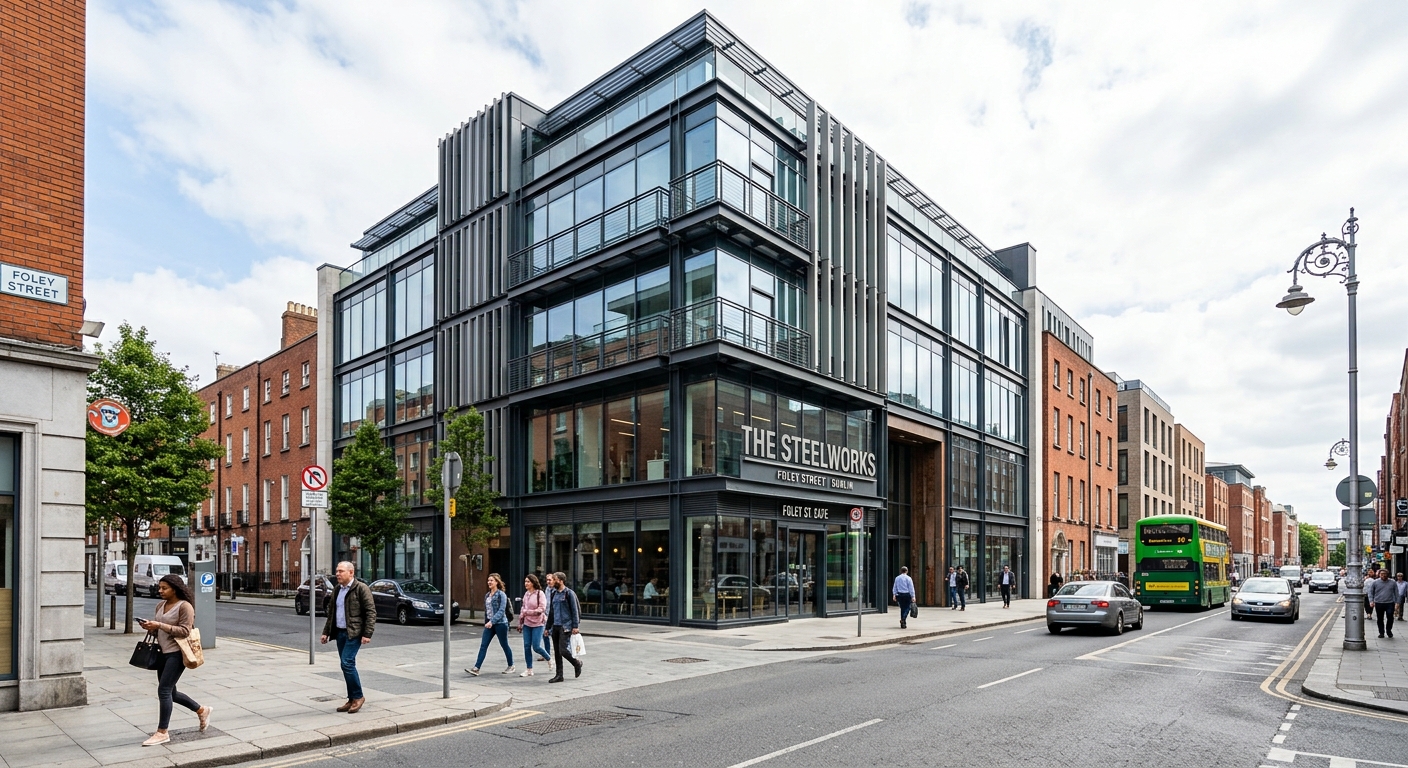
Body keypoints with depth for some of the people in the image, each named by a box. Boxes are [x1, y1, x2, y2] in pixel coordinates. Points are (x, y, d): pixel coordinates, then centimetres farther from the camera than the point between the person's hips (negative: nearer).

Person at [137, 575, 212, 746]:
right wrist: (150, 626, -3)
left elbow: (185, 631, -19)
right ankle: (202, 711, 32)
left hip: (176, 653, -9)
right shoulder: (160, 606, 11)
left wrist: (160, 625, -23)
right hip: (163, 652, 9)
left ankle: (162, 732, 1)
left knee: (164, 690, -10)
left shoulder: (185, 606, -12)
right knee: (170, 692, 15)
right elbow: (159, 629, 19)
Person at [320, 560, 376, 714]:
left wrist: (367, 634, -18)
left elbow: (371, 612, -13)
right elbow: (331, 612, 21)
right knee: (347, 665, 9)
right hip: (340, 632, 7)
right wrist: (326, 632, 14)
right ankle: (352, 700, 17)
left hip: (354, 633, -7)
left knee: (347, 663, -15)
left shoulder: (361, 588, -10)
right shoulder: (336, 589, 13)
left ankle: (358, 696, -2)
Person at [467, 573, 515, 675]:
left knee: (504, 645, 6)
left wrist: (492, 621, -26)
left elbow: (501, 610, -18)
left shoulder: (501, 595, -11)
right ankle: (476, 668, -6)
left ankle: (511, 666, 21)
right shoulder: (487, 595, 11)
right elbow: (486, 610, 17)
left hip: (500, 623, -6)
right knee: (483, 645, -3)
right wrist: (486, 622, 15)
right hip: (489, 624, 6)